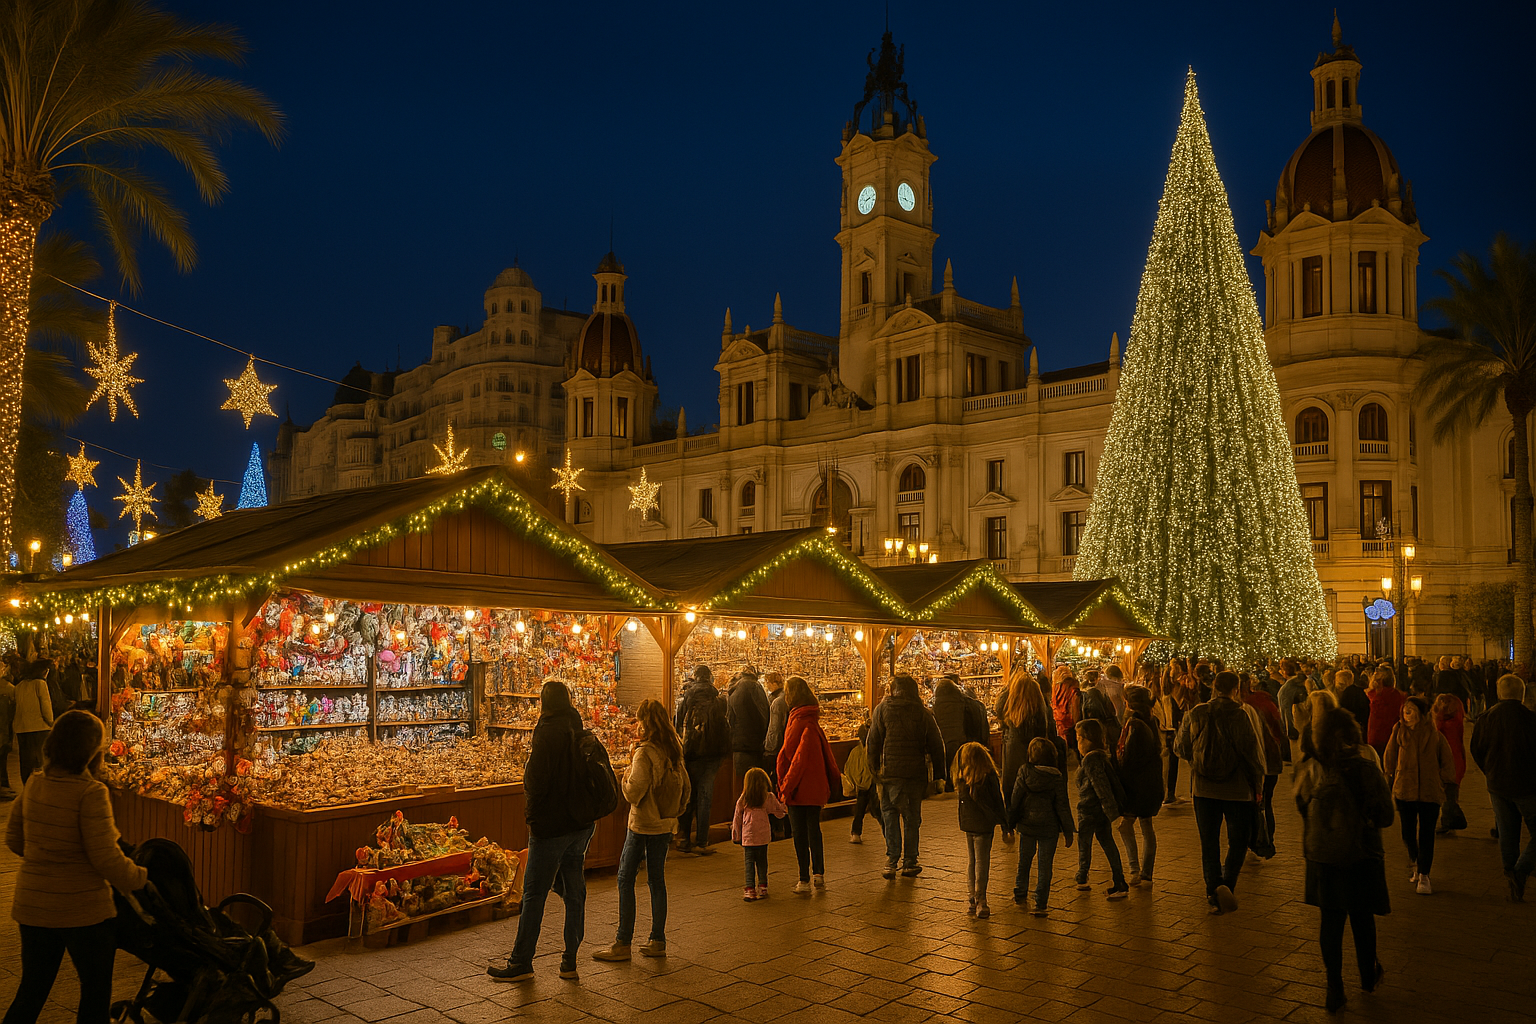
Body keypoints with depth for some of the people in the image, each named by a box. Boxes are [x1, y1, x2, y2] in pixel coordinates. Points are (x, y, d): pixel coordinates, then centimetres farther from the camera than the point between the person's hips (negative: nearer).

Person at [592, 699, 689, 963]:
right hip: (665, 825, 7)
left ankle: (622, 944, 5)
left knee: (626, 880, 2)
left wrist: (627, 775, -2)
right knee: (656, 880, 13)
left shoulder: (644, 753, -18)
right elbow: (685, 788, 11)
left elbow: (634, 793, -21)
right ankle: (658, 941, 16)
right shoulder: (674, 752, 4)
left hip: (642, 825, -7)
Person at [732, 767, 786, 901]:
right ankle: (763, 888, 14)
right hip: (763, 836, 1)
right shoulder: (769, 798, -1)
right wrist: (782, 802, 31)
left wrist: (735, 836, 16)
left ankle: (750, 889, -2)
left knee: (749, 862, 3)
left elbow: (737, 818, 6)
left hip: (748, 836, -1)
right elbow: (779, 812, 10)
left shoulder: (742, 799, -1)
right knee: (762, 861, 13)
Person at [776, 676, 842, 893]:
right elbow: (826, 751, 12)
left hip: (800, 787, -7)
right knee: (813, 828, 16)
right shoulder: (812, 720, 7)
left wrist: (786, 787, -15)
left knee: (799, 833, 2)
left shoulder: (800, 722, -17)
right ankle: (818, 874, 20)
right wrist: (836, 777, 20)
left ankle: (805, 880, 7)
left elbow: (798, 757, -20)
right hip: (816, 786, 7)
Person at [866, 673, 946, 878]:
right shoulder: (924, 713, 4)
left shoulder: (883, 709, 2)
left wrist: (874, 769, 5)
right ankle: (909, 863, 14)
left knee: (890, 815, 7)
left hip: (890, 771, -1)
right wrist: (938, 774, 11)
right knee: (912, 817, 10)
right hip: (916, 773, 1)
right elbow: (936, 745, 5)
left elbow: (874, 741, -1)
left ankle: (891, 861, 0)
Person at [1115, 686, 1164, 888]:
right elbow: (1157, 752, 14)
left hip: (1135, 783, -8)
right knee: (1147, 828, 12)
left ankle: (1134, 869, -4)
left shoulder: (1133, 725, -18)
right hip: (1151, 784, 8)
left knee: (1126, 824, 4)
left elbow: (1127, 757, -18)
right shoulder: (1151, 723, 6)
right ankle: (1146, 875, 17)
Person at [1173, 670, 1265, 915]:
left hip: (1204, 788, 3)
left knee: (1209, 840, 12)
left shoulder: (1195, 714, -2)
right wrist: (1258, 785, 2)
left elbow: (1181, 747, 8)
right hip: (1237, 789, -3)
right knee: (1238, 839, 11)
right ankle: (1227, 884, -4)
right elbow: (1252, 752, -11)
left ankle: (1213, 887, 5)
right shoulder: (1239, 715, -14)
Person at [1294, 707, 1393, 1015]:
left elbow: (1301, 807, 6)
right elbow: (1385, 816, -11)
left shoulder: (1310, 770, -10)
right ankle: (1368, 975, 36)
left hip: (1322, 857, 1)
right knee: (1362, 918, 17)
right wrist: (1364, 816, 9)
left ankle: (1334, 988, 13)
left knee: (1330, 920, 10)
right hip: (1361, 854, -1)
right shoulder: (1366, 769, -17)